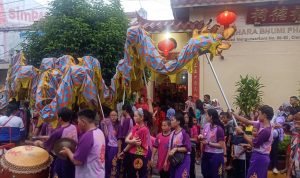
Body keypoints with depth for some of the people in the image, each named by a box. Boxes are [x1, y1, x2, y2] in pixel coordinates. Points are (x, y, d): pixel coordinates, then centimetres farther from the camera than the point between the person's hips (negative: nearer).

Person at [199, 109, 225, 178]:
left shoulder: (219, 129, -19)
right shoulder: (206, 126, 0)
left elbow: (221, 145, -18)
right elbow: (202, 136, 13)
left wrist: (208, 143, -21)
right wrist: (201, 136, -10)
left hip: (216, 155, -7)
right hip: (206, 154, 7)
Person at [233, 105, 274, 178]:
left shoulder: (266, 130, -23)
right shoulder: (261, 124, 4)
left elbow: (253, 143, -17)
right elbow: (248, 122, 8)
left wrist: (242, 133, -12)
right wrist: (233, 114, 6)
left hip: (259, 157, -9)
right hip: (262, 157, 9)